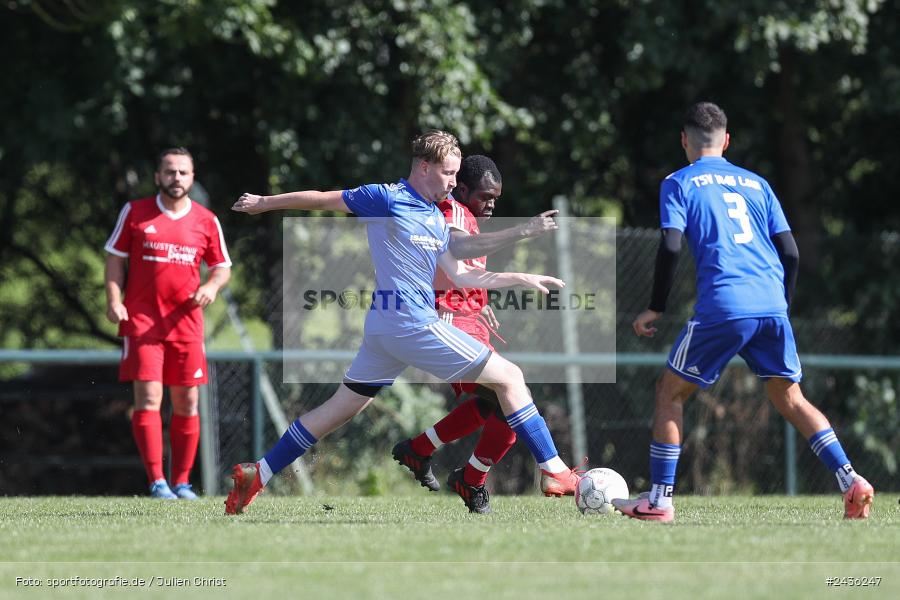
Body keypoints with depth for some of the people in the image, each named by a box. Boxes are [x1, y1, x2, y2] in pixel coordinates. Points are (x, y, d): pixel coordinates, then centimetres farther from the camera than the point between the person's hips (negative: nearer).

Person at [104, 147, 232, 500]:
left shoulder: (206, 221, 8)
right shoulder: (134, 213, 4)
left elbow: (222, 267, 15)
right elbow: (116, 258, 7)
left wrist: (212, 286, -7)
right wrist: (114, 300, -6)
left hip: (186, 322, 2)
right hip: (142, 320, -2)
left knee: (187, 403, 3)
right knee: (148, 398, -12)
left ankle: (181, 482, 12)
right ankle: (156, 481, -12)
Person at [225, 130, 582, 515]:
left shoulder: (437, 219, 16)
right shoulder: (387, 199, -9)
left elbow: (460, 275, 19)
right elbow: (322, 199, 0)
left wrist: (522, 279, 15)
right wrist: (262, 203, 10)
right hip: (412, 324, -9)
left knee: (340, 409, 13)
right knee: (509, 377, -3)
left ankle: (257, 474, 14)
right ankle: (556, 473, -2)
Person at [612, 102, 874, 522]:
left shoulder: (679, 184, 9)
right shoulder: (756, 183, 21)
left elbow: (670, 247, -5)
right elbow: (791, 253, 15)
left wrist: (655, 309, 4)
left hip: (722, 306, -4)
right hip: (771, 306, 4)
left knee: (671, 392, 10)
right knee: (789, 397, 14)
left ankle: (660, 499, 6)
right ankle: (851, 482, -1)